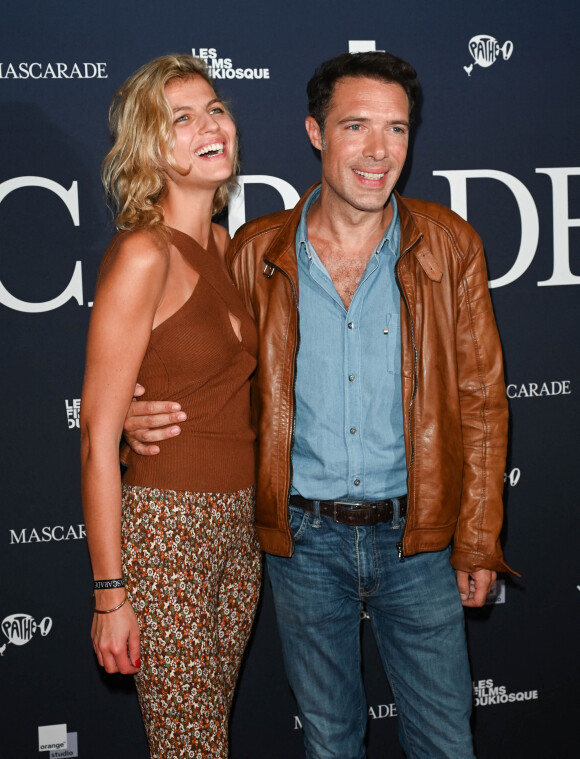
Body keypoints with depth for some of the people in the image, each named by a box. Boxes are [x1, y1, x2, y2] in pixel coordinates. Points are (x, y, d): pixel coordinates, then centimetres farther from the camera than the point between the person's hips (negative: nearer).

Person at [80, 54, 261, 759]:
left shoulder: (221, 245, 8)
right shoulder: (143, 253, -16)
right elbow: (98, 434, -16)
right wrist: (110, 593, -14)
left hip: (238, 524, 7)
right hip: (166, 524, -7)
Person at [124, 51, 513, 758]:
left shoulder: (448, 245, -4)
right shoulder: (257, 252, -3)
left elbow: (481, 400, 0)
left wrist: (477, 540, -1)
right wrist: (148, 416, -12)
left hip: (414, 535, 0)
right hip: (303, 538, 1)